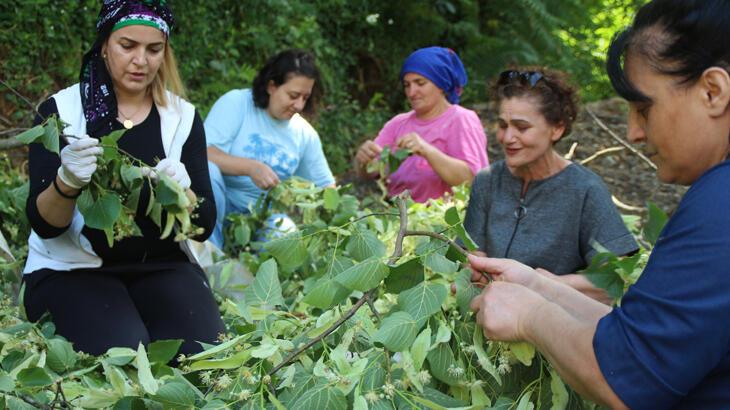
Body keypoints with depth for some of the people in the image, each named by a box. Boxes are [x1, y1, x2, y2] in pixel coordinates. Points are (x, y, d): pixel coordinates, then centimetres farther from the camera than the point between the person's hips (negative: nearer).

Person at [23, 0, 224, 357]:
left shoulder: (182, 116, 2)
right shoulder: (60, 110, -5)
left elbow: (204, 226, -3)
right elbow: (43, 224, -11)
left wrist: (181, 192, -26)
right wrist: (67, 183, -33)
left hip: (161, 266, 3)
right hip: (72, 269, -2)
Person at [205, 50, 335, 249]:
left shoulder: (306, 134, 6)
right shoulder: (235, 103, -7)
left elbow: (325, 186, 14)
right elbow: (204, 154, -20)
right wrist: (251, 167, -33)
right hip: (219, 205, -2)